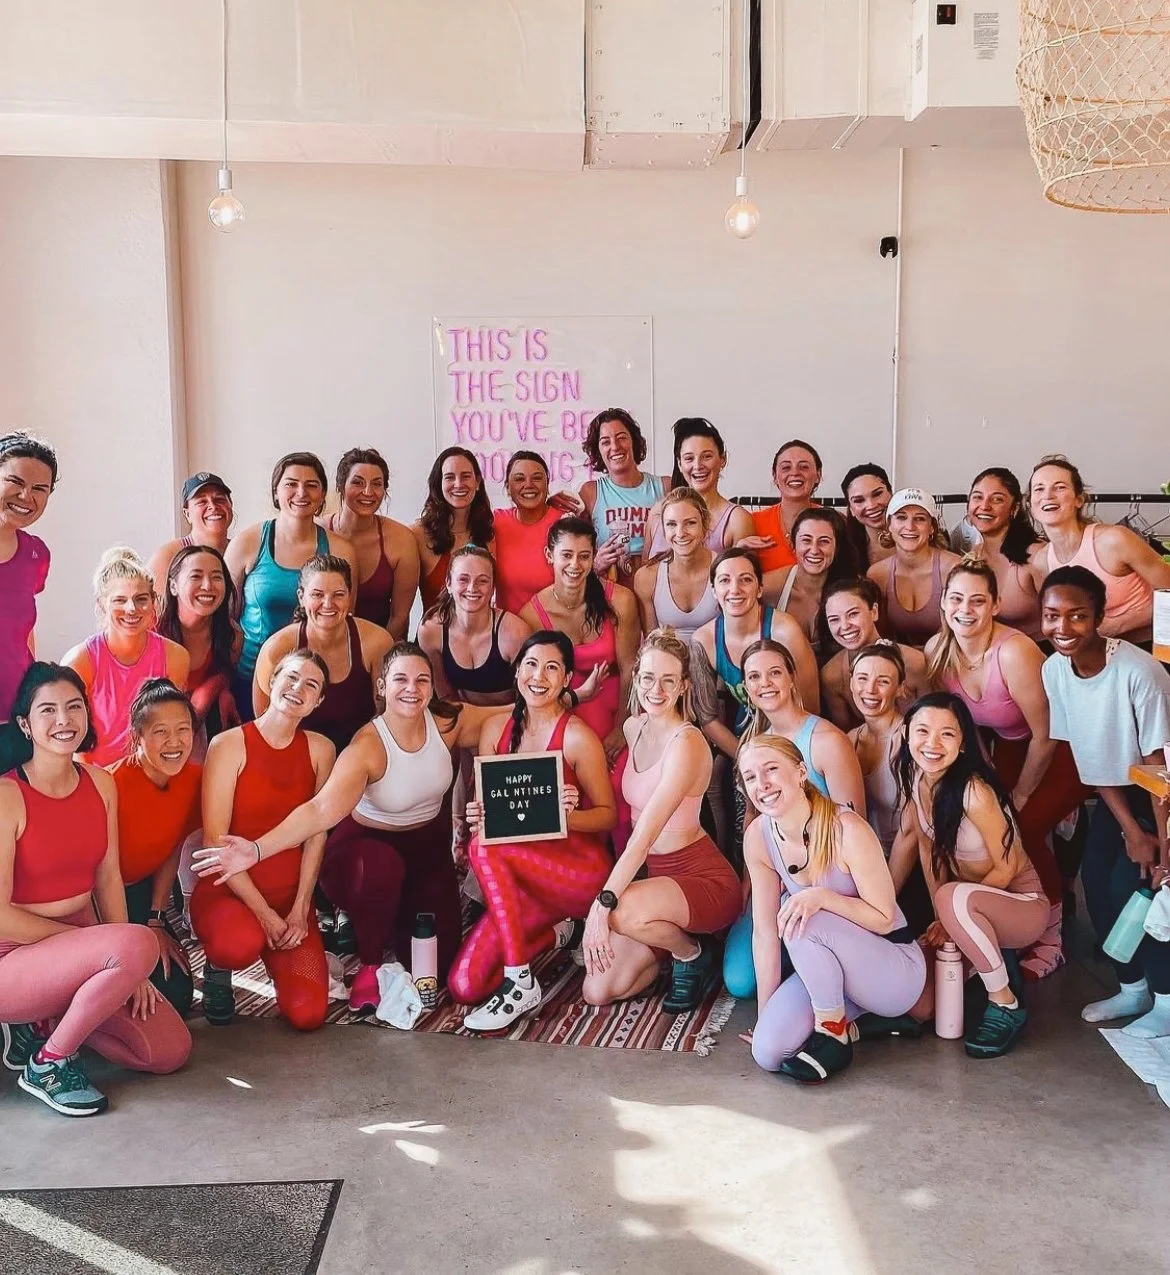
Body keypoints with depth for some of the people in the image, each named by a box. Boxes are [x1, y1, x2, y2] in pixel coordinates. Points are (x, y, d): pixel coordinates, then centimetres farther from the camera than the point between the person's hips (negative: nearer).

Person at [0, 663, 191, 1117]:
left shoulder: (100, 783, 1)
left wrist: (127, 966, -5)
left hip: (79, 945, 7)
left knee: (171, 1051, -3)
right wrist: (107, 946, -14)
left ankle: (41, 1025, 13)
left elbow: (108, 878, 5)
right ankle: (48, 1064, -11)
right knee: (138, 944, -33)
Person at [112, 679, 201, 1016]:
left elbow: (172, 850, 0)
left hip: (139, 891, 5)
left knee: (179, 994, 0)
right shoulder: (114, 784, -31)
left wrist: (155, 922, 0)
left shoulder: (193, 779, -13)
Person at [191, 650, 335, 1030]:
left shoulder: (320, 749, 3)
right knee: (241, 944, -39)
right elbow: (216, 840, -11)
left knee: (308, 1014, -15)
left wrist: (299, 910, -7)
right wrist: (263, 912, -15)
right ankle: (218, 970, 0)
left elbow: (316, 832, 1)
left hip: (290, 895, 3)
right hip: (227, 891, -3)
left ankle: (277, 956, 20)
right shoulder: (229, 745, -8)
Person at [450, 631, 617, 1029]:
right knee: (464, 986, -10)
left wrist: (568, 816, -25)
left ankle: (521, 984, -22)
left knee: (485, 847, -32)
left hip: (579, 868, -5)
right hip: (524, 876, 5)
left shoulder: (578, 736, -11)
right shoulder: (495, 727, 4)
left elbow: (608, 814, -5)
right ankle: (551, 932, 18)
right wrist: (476, 816, -13)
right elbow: (485, 805, 11)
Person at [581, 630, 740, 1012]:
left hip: (703, 877, -7)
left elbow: (645, 835, -28)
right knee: (597, 991, -2)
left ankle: (691, 954, -4)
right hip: (656, 874, 7)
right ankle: (672, 936, 22)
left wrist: (602, 904, -32)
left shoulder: (687, 743, -21)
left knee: (625, 913, -37)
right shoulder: (634, 728, 3)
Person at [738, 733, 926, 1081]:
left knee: (802, 920, -32)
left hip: (896, 974, -5)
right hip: (831, 968, 5)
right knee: (767, 1052, -16)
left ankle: (834, 1034, -11)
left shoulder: (847, 830, -25)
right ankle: (847, 1011, 11)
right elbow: (764, 932, -3)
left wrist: (822, 897, -33)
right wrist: (764, 1014, -1)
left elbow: (884, 919, -17)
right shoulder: (758, 838, -8)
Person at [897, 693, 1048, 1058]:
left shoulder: (974, 791, -28)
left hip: (1021, 903, -6)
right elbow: (928, 848, 0)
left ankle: (1006, 1004, -17)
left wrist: (949, 915, -17)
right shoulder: (913, 778, -8)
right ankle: (994, 959, 19)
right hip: (972, 903, 6)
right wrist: (942, 918, -8)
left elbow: (1006, 869, -20)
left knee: (956, 897, -39)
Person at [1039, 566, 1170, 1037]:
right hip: (1115, 791, 5)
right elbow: (1088, 756, -6)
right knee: (1096, 881, 0)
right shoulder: (1053, 669, -14)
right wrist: (1130, 829, -8)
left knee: (1132, 884, -13)